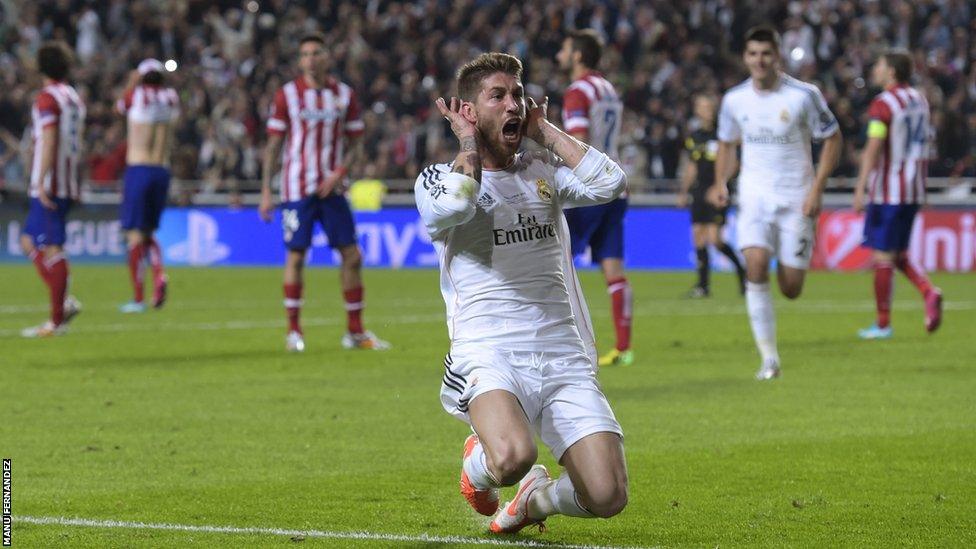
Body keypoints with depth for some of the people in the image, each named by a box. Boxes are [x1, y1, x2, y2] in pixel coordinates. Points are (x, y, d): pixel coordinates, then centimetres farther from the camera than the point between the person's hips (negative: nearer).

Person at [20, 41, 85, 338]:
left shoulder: (47, 98, -10)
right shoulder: (75, 98, 16)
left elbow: (49, 142, -19)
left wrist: (41, 182, -22)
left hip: (49, 187, -9)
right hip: (68, 185, 9)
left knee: (52, 248, -8)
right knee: (29, 241, 16)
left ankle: (57, 320, -10)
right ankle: (64, 302, 6)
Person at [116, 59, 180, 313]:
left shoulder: (137, 95, -3)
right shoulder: (171, 98, 6)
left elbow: (119, 107, 18)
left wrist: (131, 84, 32)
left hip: (137, 169, -4)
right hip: (162, 170, 4)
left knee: (135, 233, -2)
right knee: (149, 231, 17)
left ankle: (138, 298, -5)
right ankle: (159, 274, -10)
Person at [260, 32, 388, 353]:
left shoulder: (344, 95, 5)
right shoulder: (287, 95, -1)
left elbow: (355, 144, 9)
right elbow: (273, 146, 1)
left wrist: (340, 173, -9)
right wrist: (266, 192, -3)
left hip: (332, 189, 3)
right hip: (297, 190, -3)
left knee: (351, 255, 0)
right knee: (296, 256, -4)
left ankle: (355, 332, 10)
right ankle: (293, 332, 6)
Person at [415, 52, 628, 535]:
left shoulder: (544, 172, 17)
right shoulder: (439, 178, 6)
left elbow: (610, 182, -2)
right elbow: (453, 206, -20)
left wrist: (544, 131, 6)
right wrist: (468, 141, -4)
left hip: (562, 354, 4)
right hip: (488, 355, -4)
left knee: (608, 496, -14)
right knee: (513, 457, -35)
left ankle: (536, 498, 22)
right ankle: (477, 462, 5)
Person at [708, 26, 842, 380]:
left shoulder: (803, 95, -9)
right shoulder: (734, 99, 1)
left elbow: (832, 139, 0)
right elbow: (727, 143, 17)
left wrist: (817, 189, -10)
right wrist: (721, 182, 0)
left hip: (796, 200, -1)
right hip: (754, 197, 2)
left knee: (790, 289, -2)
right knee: (756, 266, -22)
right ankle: (769, 358, -15)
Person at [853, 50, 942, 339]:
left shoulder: (883, 103, -12)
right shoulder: (919, 99, 12)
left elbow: (873, 148, -19)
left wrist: (861, 188, -20)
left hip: (887, 191, -8)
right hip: (914, 191, 8)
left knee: (883, 256, 0)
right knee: (898, 255, 16)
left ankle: (883, 324, 3)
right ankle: (929, 292, -8)